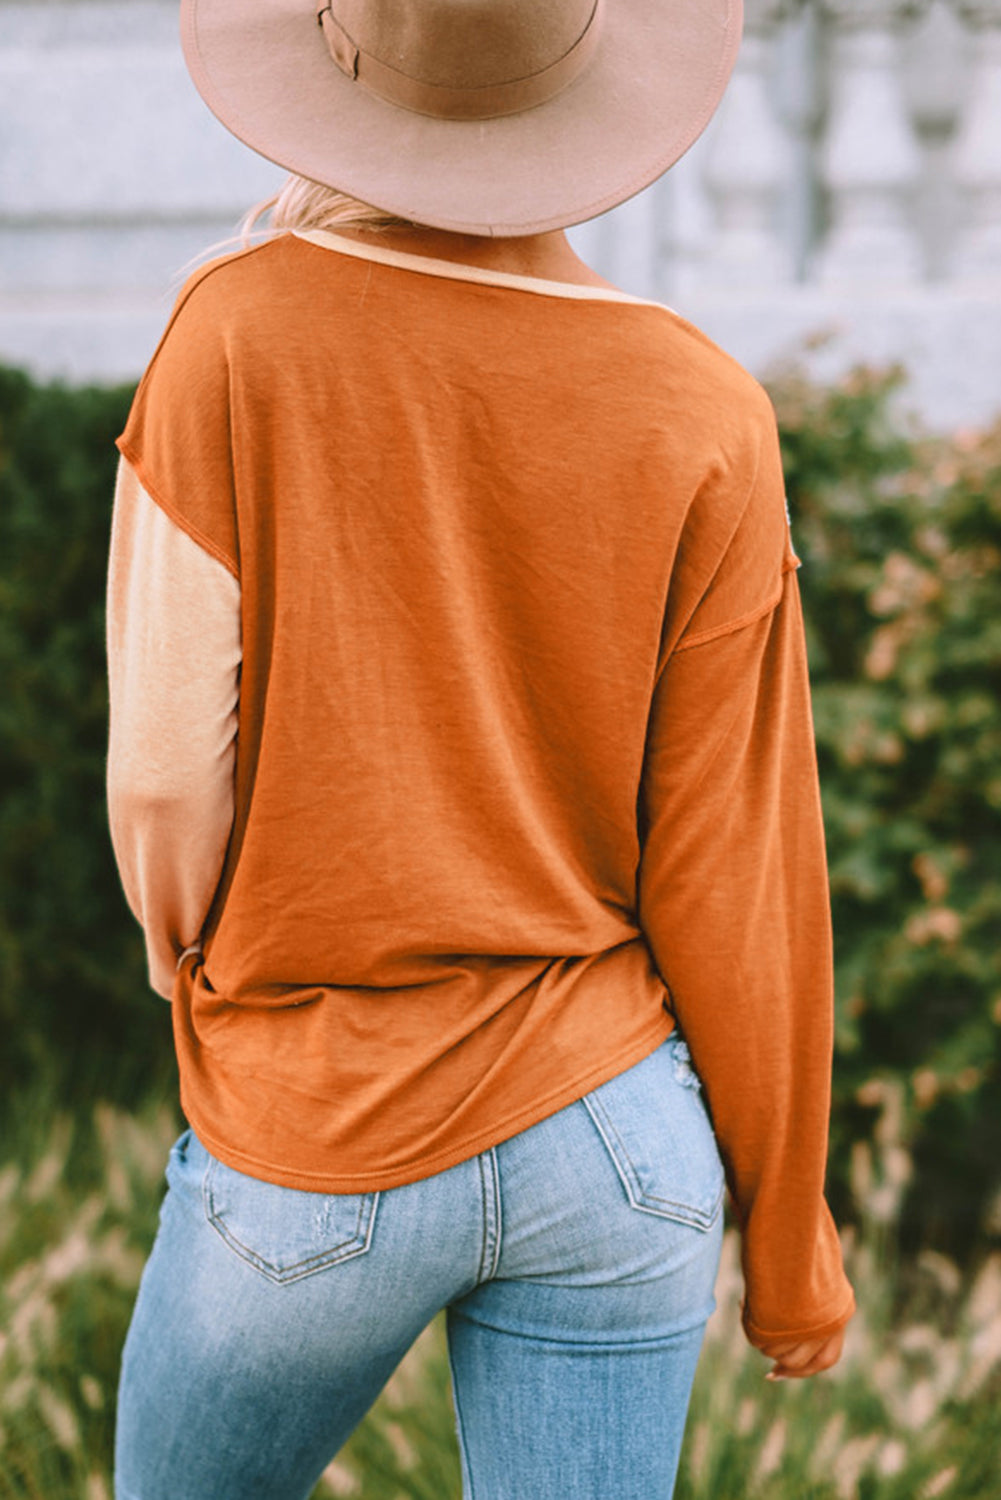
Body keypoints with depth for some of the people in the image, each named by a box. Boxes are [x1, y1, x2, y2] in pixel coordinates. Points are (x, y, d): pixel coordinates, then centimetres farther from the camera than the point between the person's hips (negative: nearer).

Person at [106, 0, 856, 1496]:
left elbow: (165, 787, -13)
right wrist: (789, 1240, 6)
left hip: (320, 1153, -1)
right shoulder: (707, 418, -9)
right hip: (616, 1135, 2)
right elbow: (730, 879, -5)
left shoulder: (241, 334, -15)